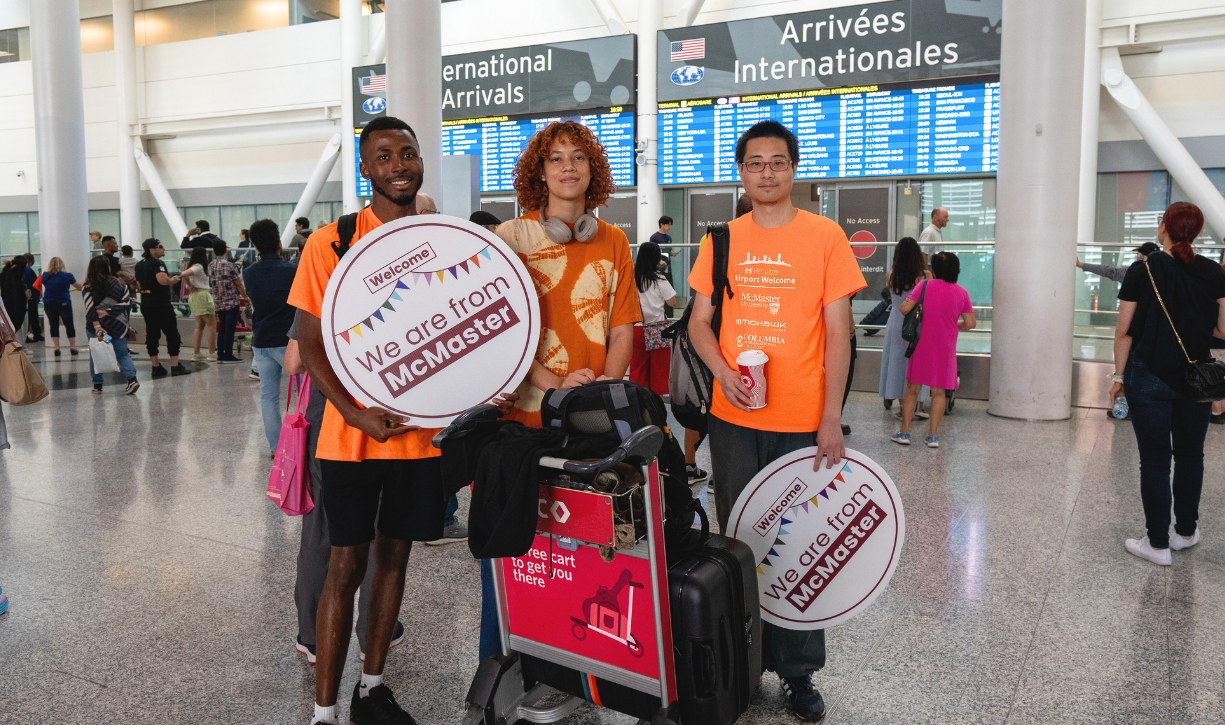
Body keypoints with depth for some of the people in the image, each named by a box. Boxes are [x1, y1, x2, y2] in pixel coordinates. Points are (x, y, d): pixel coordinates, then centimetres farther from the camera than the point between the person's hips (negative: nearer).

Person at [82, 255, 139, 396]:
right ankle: (132, 378, -12)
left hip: (98, 327, -1)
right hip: (118, 326, 2)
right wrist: (109, 312, -5)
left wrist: (97, 327, -18)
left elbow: (91, 310, -13)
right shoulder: (120, 283, 2)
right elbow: (126, 302, -3)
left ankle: (97, 385, 15)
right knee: (122, 353, 9)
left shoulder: (88, 289, -4)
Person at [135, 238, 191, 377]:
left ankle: (156, 367, 11)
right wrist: (173, 280, -12)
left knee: (151, 335, 9)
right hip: (161, 304, -8)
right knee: (172, 334, 0)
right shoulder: (157, 263, -15)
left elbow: (138, 284, 21)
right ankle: (175, 366, 1)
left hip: (145, 305, 8)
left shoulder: (140, 264, 13)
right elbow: (163, 280, -30)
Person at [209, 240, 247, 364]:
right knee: (230, 329, -2)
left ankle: (220, 355, 12)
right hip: (232, 302, -6)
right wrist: (246, 298, 2)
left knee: (222, 328, 12)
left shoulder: (210, 266, 5)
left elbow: (211, 284, 13)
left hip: (218, 302, 6)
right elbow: (239, 285, -10)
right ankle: (228, 355, 0)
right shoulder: (230, 265, -13)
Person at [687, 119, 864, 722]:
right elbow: (699, 323, 8)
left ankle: (798, 670, 23)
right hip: (733, 420, 3)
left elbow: (837, 333, -3)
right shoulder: (722, 240, 5)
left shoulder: (825, 236, -2)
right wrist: (723, 373, -12)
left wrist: (831, 417, -9)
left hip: (802, 421, -2)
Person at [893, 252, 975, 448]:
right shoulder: (961, 293, 0)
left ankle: (904, 432, 6)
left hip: (922, 345, -1)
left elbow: (904, 308, -12)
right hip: (945, 349, 1)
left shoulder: (925, 285, -6)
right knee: (938, 392, 8)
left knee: (912, 388, 7)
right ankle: (933, 435, 7)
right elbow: (970, 323, 0)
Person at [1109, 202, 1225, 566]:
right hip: (1196, 378, 3)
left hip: (1149, 376, -3)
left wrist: (1118, 376, 1)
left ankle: (1158, 543, 8)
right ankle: (1186, 532, 30)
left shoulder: (1142, 271, -9)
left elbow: (1124, 331, -8)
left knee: (1154, 460, 3)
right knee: (1190, 455, 18)